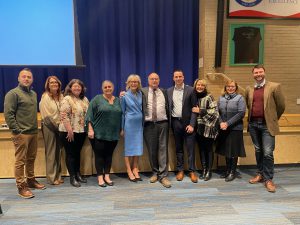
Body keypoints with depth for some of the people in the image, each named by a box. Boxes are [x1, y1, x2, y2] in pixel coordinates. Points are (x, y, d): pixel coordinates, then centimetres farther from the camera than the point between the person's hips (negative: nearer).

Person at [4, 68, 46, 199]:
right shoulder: (13, 93, -7)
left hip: (33, 132, 7)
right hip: (21, 134, -7)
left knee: (31, 159, 15)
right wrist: (17, 130, -14)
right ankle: (21, 187, 6)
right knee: (20, 161, -1)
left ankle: (31, 180, 28)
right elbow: (8, 114, -12)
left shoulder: (33, 94, 15)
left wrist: (35, 126, 14)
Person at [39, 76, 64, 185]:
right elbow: (46, 115, -11)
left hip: (59, 127, 5)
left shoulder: (61, 96, 9)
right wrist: (56, 125, -8)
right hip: (49, 127, -5)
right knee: (51, 153, 0)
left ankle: (58, 175, 20)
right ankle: (51, 177, 9)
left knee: (58, 152, 10)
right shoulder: (45, 97, -6)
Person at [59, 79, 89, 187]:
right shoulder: (67, 99, -10)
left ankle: (78, 174, 27)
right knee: (70, 154, 3)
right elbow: (64, 116, -17)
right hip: (69, 132, -6)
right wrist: (69, 130, -20)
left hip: (81, 131, 6)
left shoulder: (85, 99, 11)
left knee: (77, 153, 16)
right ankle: (72, 177, 11)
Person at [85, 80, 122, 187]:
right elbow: (89, 115, -6)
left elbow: (121, 116, 14)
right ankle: (100, 177, 11)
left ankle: (107, 176, 19)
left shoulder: (118, 100, 11)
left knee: (109, 154, 9)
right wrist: (90, 129, -12)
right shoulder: (97, 99, -2)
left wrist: (121, 130, 10)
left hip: (113, 134, 4)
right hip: (99, 134, -3)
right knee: (99, 154, 2)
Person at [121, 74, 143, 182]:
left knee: (138, 146, 7)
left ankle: (135, 170, 17)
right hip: (129, 123, -4)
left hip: (139, 123, 4)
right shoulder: (125, 95, -3)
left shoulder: (141, 94, 6)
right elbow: (122, 112, 0)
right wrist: (122, 128, -1)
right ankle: (129, 171, 11)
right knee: (129, 147, 3)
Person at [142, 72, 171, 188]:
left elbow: (167, 107, 12)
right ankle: (155, 173, 23)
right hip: (149, 125, -1)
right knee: (152, 150, 7)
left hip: (162, 124, 1)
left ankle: (163, 175, 6)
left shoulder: (164, 92, 11)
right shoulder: (143, 92, 4)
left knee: (163, 149, 0)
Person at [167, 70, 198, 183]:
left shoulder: (190, 90, -2)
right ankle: (180, 170, 21)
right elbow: (168, 107, 9)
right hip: (175, 122, 3)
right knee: (178, 147, 10)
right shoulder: (169, 91, 7)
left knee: (190, 148, 1)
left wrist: (191, 124, -11)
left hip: (187, 122, -2)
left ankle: (192, 171, 12)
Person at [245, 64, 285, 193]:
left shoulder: (274, 87, -4)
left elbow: (281, 106, 1)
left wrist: (273, 119, 9)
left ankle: (268, 179, 7)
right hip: (253, 124, 4)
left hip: (267, 125, -4)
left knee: (267, 153, -6)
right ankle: (260, 174, 28)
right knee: (258, 150, 14)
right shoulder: (249, 89, 9)